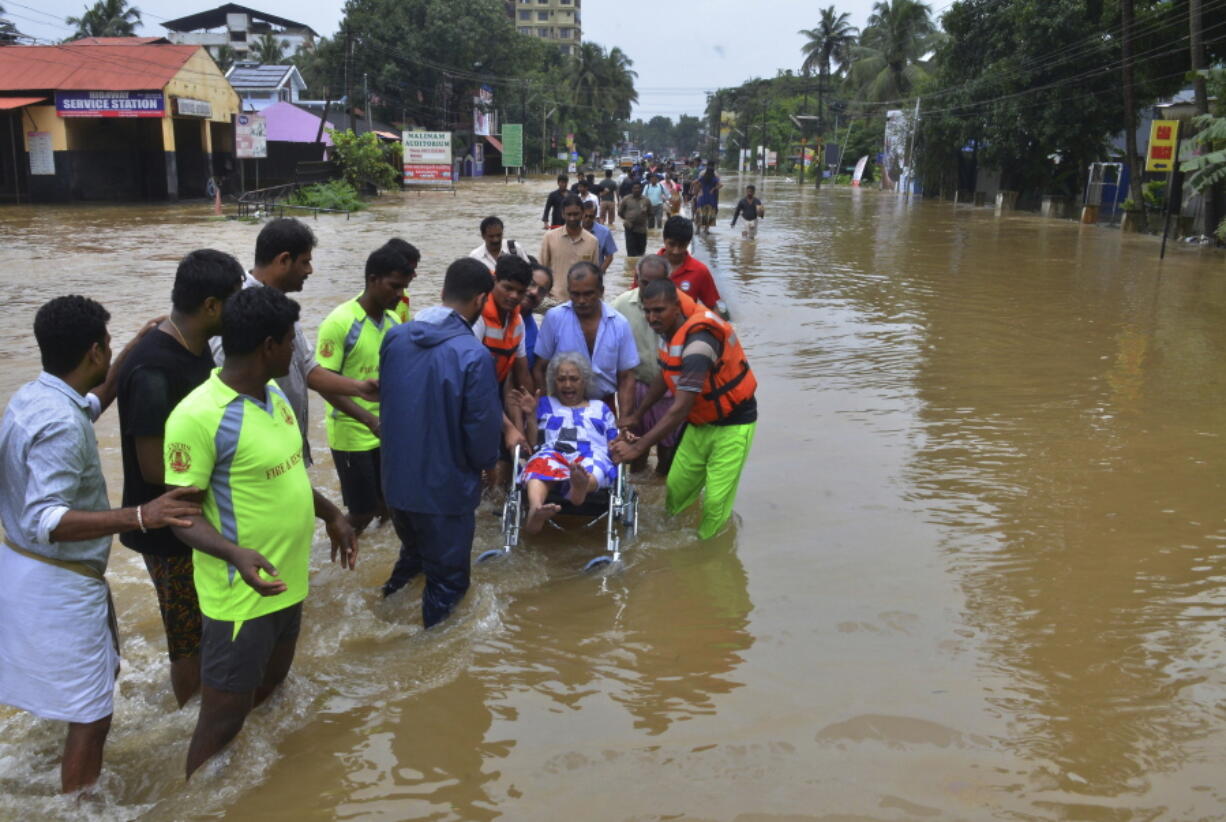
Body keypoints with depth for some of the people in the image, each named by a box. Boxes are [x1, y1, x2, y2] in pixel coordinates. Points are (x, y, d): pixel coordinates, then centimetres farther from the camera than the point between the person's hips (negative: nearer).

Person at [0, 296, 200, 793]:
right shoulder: (60, 425, -28)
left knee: (101, 668, 29)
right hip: (58, 583, -11)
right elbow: (44, 521, -36)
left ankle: (82, 779, 50)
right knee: (91, 711, 2)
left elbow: (90, 405, 26)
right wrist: (137, 517, -46)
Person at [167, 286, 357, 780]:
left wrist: (332, 516, 17)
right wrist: (235, 553, -36)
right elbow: (182, 514, -21)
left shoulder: (274, 392, 3)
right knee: (223, 721, 4)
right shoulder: (199, 416, -24)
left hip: (288, 582, 9)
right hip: (241, 596, -9)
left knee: (270, 697, 25)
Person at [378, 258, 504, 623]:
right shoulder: (474, 355, -24)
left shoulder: (395, 337, -5)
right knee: (447, 579, 14)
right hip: (445, 486, -6)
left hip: (396, 477, 6)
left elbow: (386, 398, 8)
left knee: (413, 553, 32)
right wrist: (486, 461, 3)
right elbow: (482, 429, -19)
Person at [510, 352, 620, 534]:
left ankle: (582, 485, -76)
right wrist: (531, 415, 6)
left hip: (592, 455, 0)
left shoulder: (600, 407, 34)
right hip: (552, 452, 0)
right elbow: (533, 443, 18)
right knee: (541, 466, -40)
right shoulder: (545, 404, 32)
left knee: (595, 466, -40)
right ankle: (536, 511, -69)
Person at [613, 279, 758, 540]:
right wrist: (636, 415, 16)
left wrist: (637, 448, -35)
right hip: (700, 423, 8)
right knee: (676, 489, 7)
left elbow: (680, 410, -35)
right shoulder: (669, 330, -4)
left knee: (715, 501, -8)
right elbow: (665, 376, 15)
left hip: (731, 424, -8)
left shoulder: (698, 341, -32)